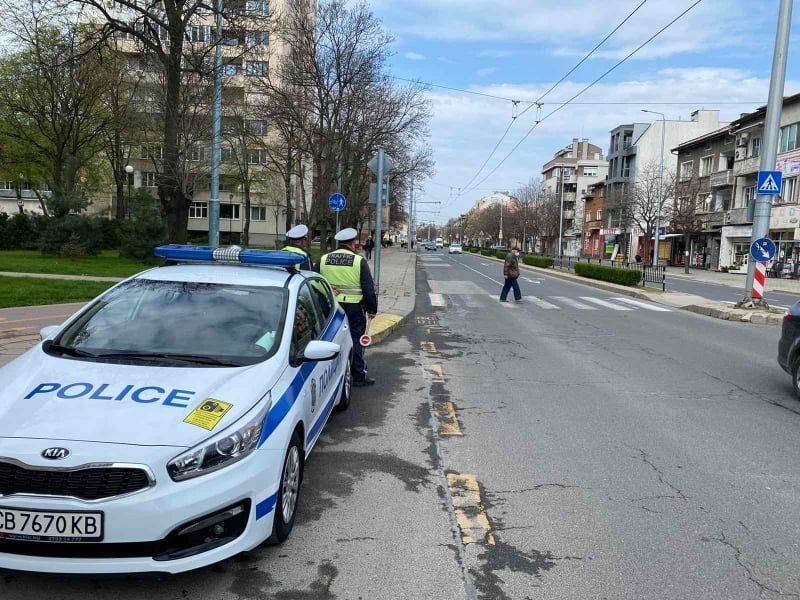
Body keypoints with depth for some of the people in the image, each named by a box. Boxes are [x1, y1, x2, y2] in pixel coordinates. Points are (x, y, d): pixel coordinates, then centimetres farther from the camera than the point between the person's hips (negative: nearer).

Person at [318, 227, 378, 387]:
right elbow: (369, 288, -7)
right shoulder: (359, 261, -8)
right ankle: (359, 376, 9)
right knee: (356, 340, 4)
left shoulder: (324, 260, 4)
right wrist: (372, 309, 3)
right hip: (354, 307, -4)